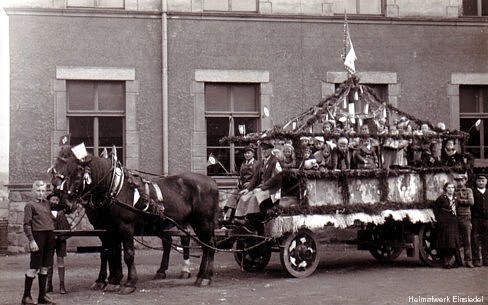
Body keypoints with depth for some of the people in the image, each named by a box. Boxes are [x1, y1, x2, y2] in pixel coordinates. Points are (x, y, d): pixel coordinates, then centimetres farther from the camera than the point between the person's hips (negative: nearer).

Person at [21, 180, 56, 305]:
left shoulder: (47, 204, 16)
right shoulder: (30, 205, -3)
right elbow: (27, 224, -8)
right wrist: (31, 241, -16)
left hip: (50, 237, 6)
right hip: (38, 235, -6)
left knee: (44, 267, 9)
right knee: (34, 267, -5)